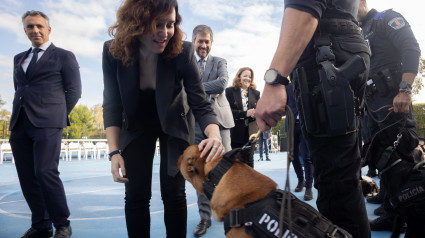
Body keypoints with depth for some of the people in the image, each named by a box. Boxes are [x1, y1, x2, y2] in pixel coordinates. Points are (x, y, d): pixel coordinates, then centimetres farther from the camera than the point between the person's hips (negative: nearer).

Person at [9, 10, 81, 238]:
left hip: (47, 124, -6)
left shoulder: (64, 56, 6)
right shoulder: (19, 58, 23)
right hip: (19, 125, 6)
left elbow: (74, 91, 3)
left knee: (45, 172, -15)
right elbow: (18, 90, 27)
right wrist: (18, 115, 15)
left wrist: (58, 115, 3)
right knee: (27, 177, 4)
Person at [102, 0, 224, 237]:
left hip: (174, 124, -1)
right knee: (136, 194, 0)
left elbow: (201, 104, -25)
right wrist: (115, 151, -22)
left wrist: (214, 134, -45)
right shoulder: (113, 52, -21)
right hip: (136, 126, 1)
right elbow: (112, 106, -14)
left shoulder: (183, 52, -26)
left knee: (173, 193, -1)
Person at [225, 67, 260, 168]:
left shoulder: (255, 93, 15)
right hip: (235, 132, -3)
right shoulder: (230, 91, 3)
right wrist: (245, 113, -17)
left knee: (249, 160, 4)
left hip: (250, 132, 3)